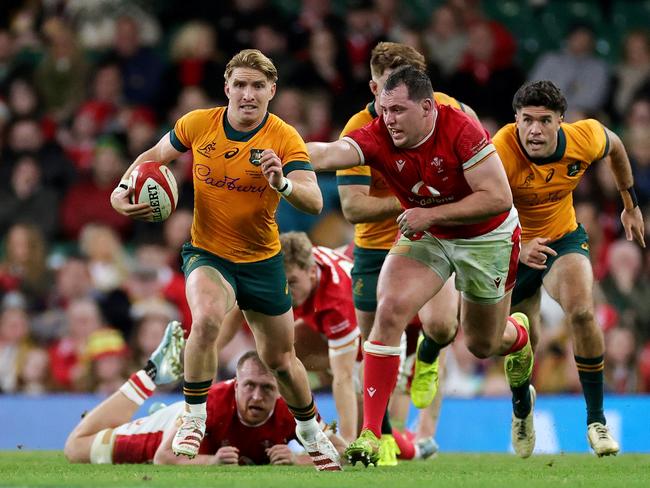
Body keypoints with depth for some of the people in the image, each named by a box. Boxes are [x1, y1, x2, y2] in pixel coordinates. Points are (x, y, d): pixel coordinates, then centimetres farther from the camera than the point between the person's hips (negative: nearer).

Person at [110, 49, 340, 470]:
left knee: (281, 359, 15)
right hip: (208, 254, -1)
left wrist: (283, 183, -48)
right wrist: (121, 191, -11)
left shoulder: (285, 138, -16)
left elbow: (314, 202, -28)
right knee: (206, 320, -33)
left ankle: (310, 431, 44)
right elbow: (153, 157, 7)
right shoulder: (198, 124, -11)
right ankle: (194, 420, -15)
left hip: (262, 261, 1)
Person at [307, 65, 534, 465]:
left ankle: (517, 336, 54)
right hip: (425, 235, 3)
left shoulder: (460, 130, -29)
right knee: (390, 311, -22)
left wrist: (431, 213, -32)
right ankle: (371, 435, -19)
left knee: (483, 345, 12)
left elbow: (498, 198, -29)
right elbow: (329, 154, -38)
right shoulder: (378, 138, -21)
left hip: (487, 237, -3)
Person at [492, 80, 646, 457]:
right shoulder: (500, 153, -34)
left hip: (564, 238, 1)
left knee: (582, 312, -27)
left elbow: (614, 145, 4)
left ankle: (597, 421, -14)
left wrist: (631, 205, 13)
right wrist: (518, 248, -51)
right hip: (514, 249, -1)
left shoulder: (585, 138, -22)